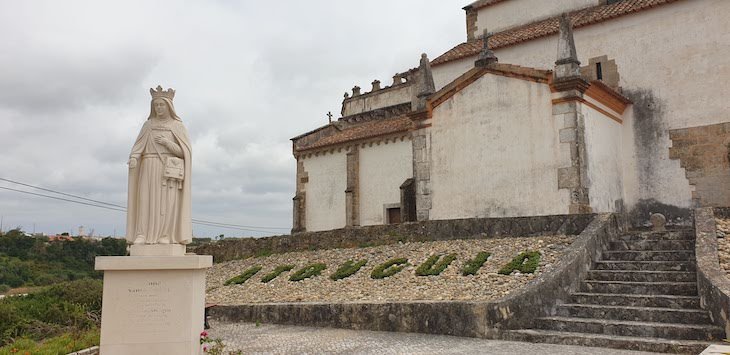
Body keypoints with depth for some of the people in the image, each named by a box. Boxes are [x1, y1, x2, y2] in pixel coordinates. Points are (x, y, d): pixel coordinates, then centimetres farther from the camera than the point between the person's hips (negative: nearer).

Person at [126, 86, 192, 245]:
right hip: (149, 168, 2)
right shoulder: (148, 125, 12)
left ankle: (165, 236, -6)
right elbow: (138, 147, 3)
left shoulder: (178, 126, 4)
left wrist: (167, 143, -15)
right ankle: (142, 236, -9)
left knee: (167, 202, -9)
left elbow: (184, 152, -1)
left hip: (169, 170, -2)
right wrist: (133, 158, -19)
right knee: (146, 200, -7)